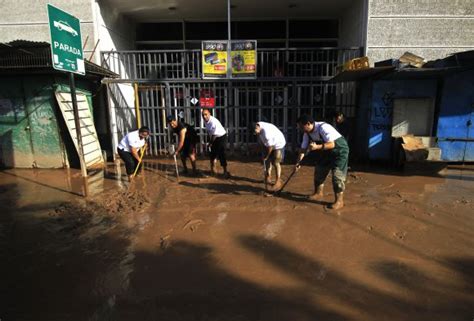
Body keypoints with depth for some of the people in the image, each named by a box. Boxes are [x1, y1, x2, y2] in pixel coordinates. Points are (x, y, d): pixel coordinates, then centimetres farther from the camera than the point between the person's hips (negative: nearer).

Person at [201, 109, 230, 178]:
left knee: (221, 154, -11)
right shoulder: (205, 121, -4)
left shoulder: (213, 122, -30)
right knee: (213, 153, 14)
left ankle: (225, 172, -2)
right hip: (214, 138, 8)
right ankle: (213, 169, 32)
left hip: (221, 137, -8)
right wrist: (210, 141, 10)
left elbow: (214, 135, -24)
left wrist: (210, 143, -12)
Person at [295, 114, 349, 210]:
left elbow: (332, 144, -36)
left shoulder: (323, 127, -31)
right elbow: (304, 148, -2)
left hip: (339, 149, -8)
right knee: (319, 170, 9)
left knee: (337, 174, -11)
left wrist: (317, 147, -48)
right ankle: (319, 193, 26)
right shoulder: (307, 133, -7)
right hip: (327, 151, 8)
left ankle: (339, 201, -4)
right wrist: (298, 162, -9)